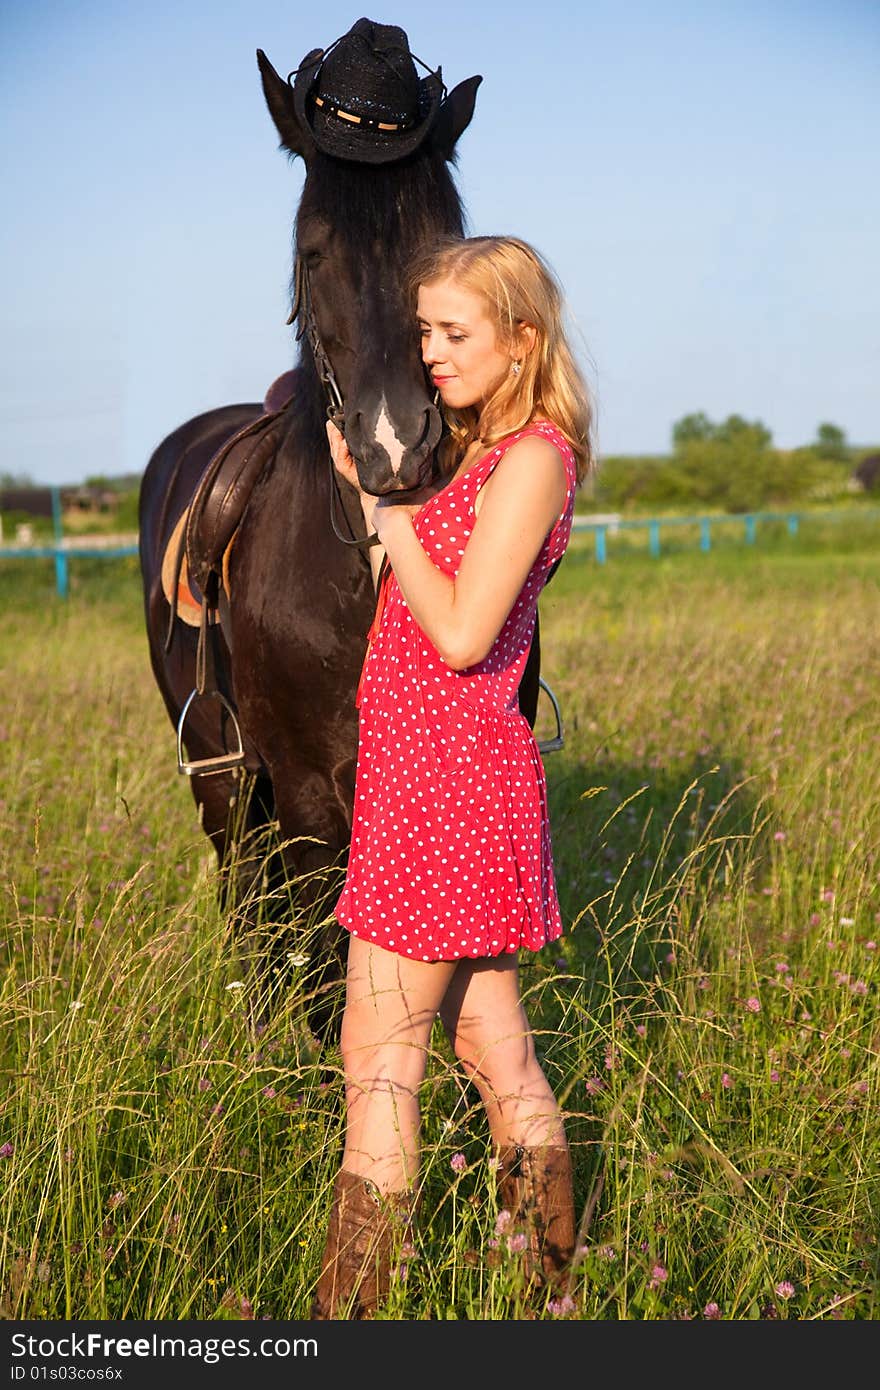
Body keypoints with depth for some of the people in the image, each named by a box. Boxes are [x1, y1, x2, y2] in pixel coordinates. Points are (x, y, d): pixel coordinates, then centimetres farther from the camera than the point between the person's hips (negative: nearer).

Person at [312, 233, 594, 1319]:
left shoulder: (532, 457, -13)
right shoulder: (475, 456, 16)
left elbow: (461, 634, -19)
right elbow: (398, 610, 18)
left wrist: (392, 519, -9)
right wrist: (367, 490, 10)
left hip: (449, 777, -10)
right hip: (438, 772, 10)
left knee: (378, 1057, -4)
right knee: (491, 1045, 14)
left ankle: (345, 1314, 4)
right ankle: (553, 1282, 24)